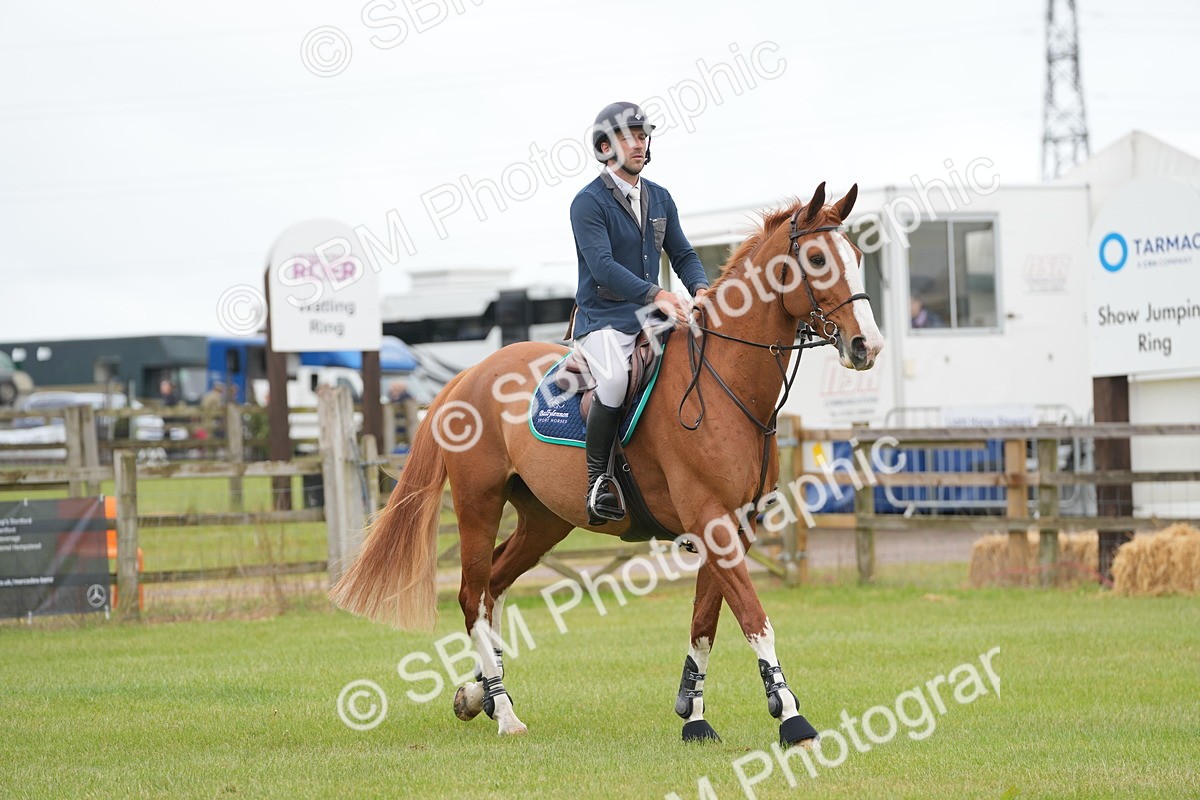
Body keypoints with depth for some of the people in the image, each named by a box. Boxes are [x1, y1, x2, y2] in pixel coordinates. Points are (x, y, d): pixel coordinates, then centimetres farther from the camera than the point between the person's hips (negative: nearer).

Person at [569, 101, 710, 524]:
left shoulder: (660, 199, 14)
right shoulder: (589, 202, -8)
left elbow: (682, 255, 16)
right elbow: (603, 266, -21)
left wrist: (701, 290, -7)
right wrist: (656, 294, -32)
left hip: (649, 319, 7)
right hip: (602, 318, -7)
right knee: (615, 379, -36)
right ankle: (597, 481, -26)